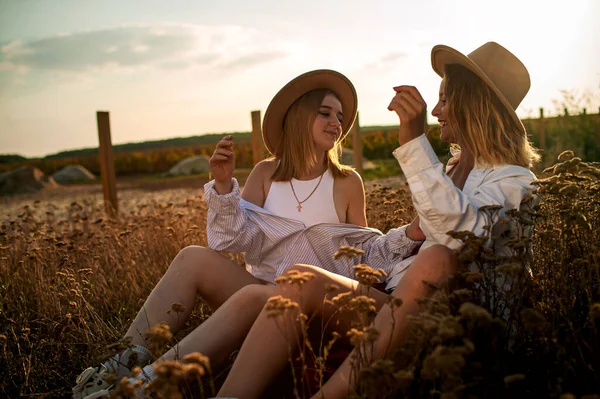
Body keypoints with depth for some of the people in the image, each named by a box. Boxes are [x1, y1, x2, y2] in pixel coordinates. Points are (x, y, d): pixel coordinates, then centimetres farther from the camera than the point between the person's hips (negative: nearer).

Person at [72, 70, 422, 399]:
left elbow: (365, 251, 6)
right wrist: (224, 184, -16)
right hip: (261, 285, 3)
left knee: (252, 298, -34)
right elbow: (238, 238, -3)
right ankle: (127, 360, -22)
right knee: (194, 258, -20)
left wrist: (409, 234, -11)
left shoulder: (348, 182, 3)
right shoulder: (266, 174, 6)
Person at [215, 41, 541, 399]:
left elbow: (463, 234, -25)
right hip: (397, 304, 6)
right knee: (301, 279, -18)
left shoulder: (511, 178, -2)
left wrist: (414, 139, -29)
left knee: (436, 259, -38)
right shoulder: (450, 171, 21)